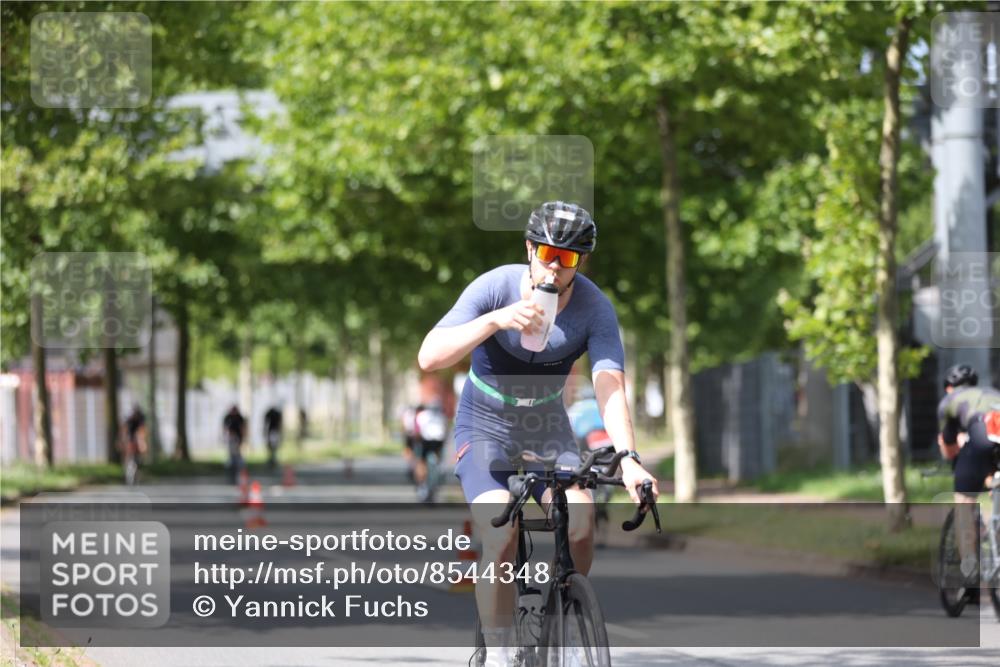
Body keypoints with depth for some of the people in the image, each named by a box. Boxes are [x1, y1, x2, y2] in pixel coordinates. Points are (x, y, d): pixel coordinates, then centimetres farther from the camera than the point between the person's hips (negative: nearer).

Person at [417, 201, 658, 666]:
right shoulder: (496, 286, -22)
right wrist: (497, 319, -46)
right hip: (484, 427, -2)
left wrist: (627, 458, -45)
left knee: (580, 523, -21)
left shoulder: (595, 308, -18)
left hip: (547, 427, 2)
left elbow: (610, 388, -28)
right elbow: (429, 357, -32)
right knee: (501, 539, -24)